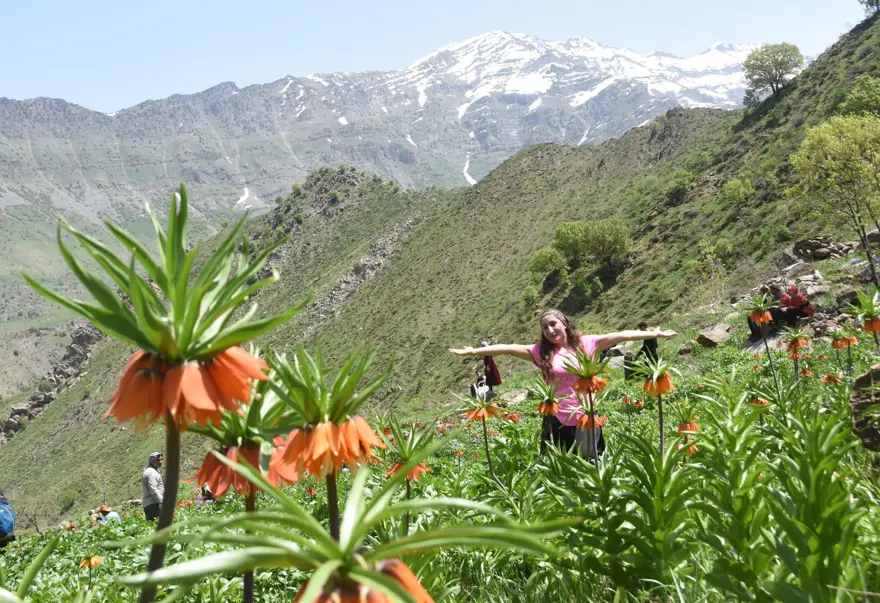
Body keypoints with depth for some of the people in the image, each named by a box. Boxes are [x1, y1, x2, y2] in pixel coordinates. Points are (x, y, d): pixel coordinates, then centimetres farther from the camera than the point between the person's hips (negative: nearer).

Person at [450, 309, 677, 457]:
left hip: (586, 419, 1)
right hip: (557, 422, 0)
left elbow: (619, 336, 0)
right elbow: (508, 348, -6)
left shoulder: (586, 343, 2)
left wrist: (653, 334, -1)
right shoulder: (540, 351, 1)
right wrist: (474, 351, -12)